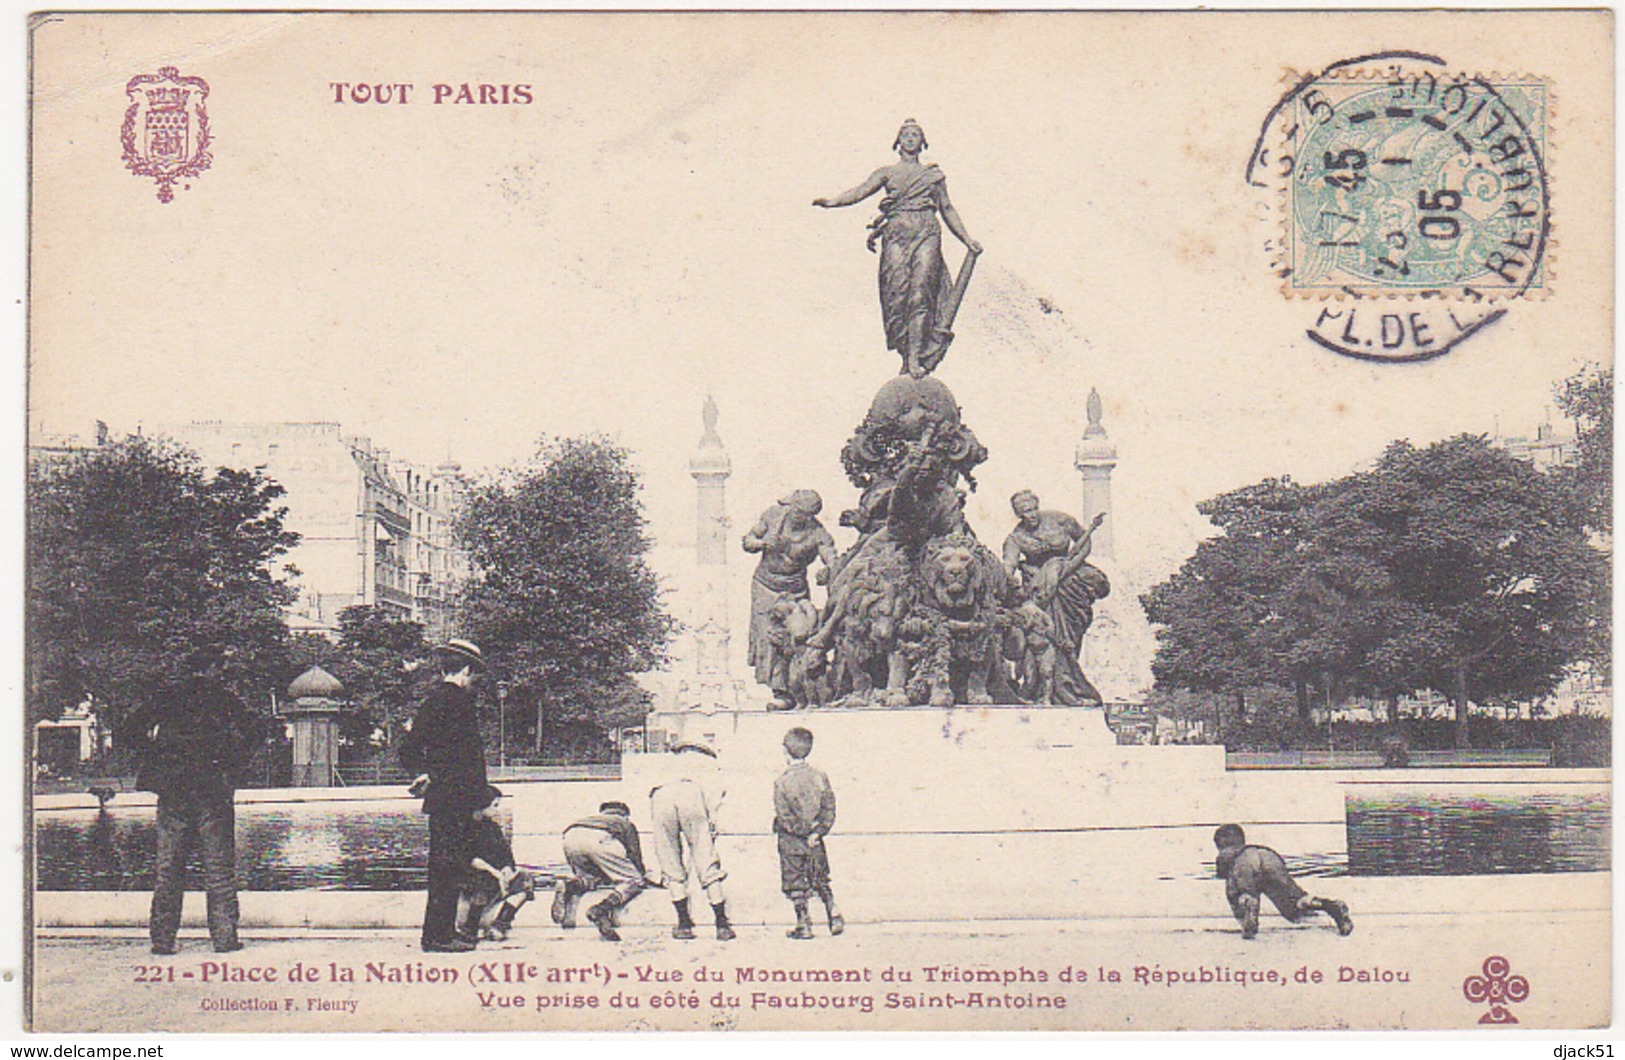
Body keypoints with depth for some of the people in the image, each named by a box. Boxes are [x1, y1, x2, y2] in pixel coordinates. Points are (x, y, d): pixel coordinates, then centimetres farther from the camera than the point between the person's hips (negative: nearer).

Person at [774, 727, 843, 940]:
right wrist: (817, 832, -2)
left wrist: (799, 830, -8)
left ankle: (803, 924, 6)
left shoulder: (782, 781, -12)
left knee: (795, 883, 5)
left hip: (791, 841, -4)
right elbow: (829, 809, -1)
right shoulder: (819, 776, 0)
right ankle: (833, 914, 5)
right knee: (821, 880, 17)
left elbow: (784, 815, -15)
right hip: (815, 842, 4)